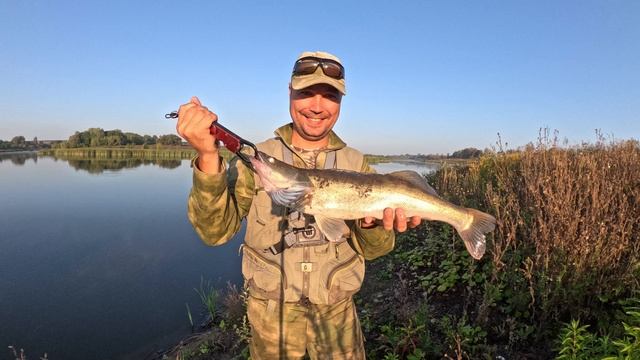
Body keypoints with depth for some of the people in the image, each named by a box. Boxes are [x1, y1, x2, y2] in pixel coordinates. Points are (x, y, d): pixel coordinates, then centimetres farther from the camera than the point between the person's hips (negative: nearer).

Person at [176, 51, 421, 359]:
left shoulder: (356, 164, -3)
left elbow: (367, 249, -2)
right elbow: (215, 231, -17)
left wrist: (376, 225, -25)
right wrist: (208, 158, -31)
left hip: (336, 309, 2)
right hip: (272, 308, -1)